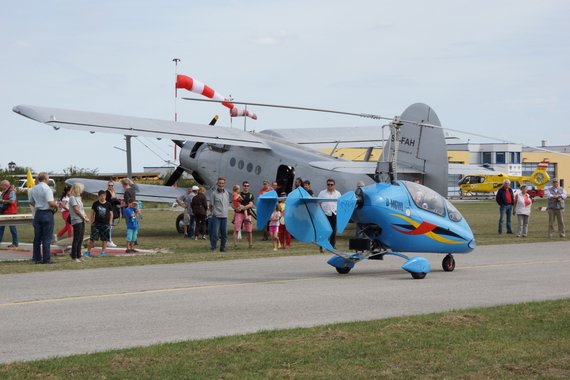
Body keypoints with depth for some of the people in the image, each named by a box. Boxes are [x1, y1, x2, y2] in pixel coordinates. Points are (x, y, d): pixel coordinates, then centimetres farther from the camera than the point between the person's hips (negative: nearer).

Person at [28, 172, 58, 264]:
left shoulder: (33, 189, 7)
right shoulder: (46, 188, -16)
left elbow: (31, 203, 16)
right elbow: (51, 203, -24)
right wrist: (56, 206, -6)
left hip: (37, 214, 6)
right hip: (47, 214, -6)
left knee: (37, 237, 12)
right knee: (46, 238, -1)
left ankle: (37, 258, 16)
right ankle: (46, 259, 1)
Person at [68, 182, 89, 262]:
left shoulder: (79, 198, 17)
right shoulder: (72, 198, -10)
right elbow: (76, 210, -14)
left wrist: (85, 216, 2)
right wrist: (84, 218, -9)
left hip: (81, 221, 9)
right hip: (76, 221, -9)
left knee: (80, 240, 9)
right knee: (76, 239, -7)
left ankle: (79, 256, 13)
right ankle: (74, 257, -4)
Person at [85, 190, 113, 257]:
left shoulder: (108, 204, 1)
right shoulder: (95, 204, 0)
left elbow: (111, 214, 8)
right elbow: (92, 213, 7)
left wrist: (110, 223, 3)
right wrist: (92, 222, 2)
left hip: (105, 224, 1)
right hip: (96, 224, -1)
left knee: (104, 239, 5)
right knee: (92, 238, -4)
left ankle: (103, 251, 18)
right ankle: (88, 251, 4)